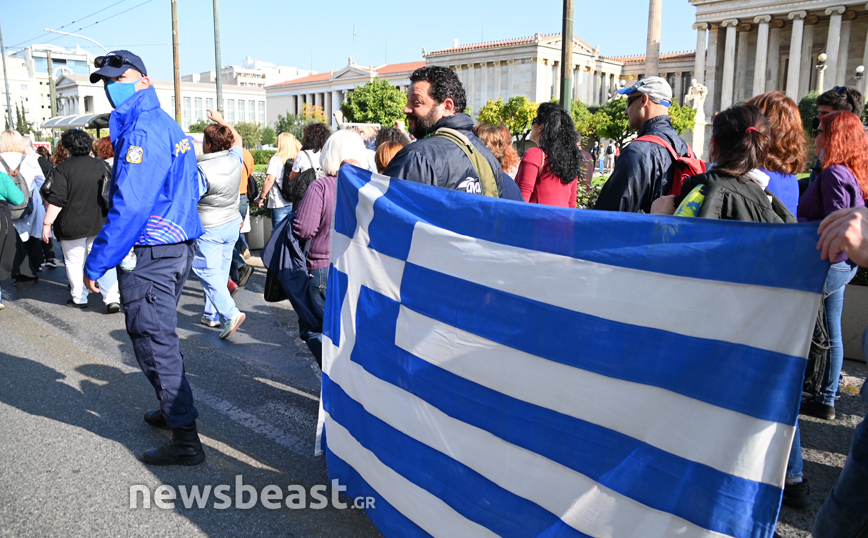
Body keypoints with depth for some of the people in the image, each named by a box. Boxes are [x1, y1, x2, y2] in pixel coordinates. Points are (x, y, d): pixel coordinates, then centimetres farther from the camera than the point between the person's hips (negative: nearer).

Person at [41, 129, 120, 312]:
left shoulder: (63, 169, -10)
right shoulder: (101, 164, 3)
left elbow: (56, 200, -15)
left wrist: (47, 224, -10)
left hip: (73, 226, -3)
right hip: (100, 223, 3)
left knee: (75, 262, 11)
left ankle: (79, 298, 20)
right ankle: (112, 299, -7)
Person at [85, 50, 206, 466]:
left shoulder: (142, 130, -17)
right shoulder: (169, 126, 14)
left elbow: (130, 205, -24)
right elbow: (189, 190, 21)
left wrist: (96, 262, -18)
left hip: (149, 257, -10)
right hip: (179, 246, 10)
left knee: (155, 342, -3)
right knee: (162, 335, 22)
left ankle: (186, 440, 5)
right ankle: (173, 410, 36)